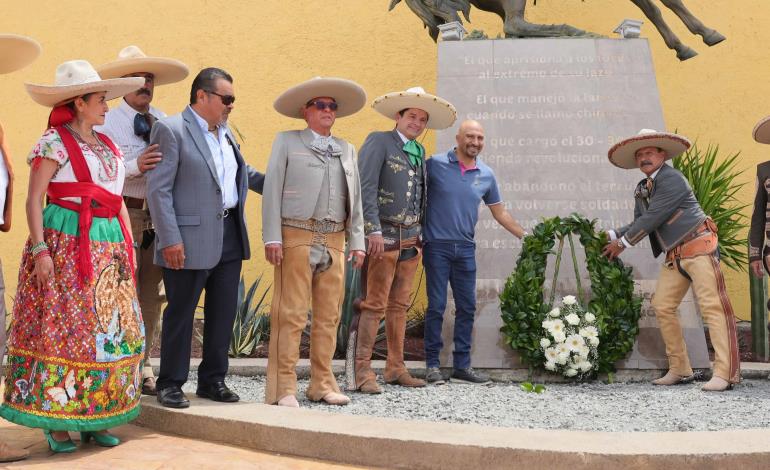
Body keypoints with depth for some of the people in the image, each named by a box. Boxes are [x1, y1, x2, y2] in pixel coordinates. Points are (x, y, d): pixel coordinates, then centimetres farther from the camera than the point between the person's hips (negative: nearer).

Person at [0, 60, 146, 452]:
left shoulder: (107, 145, 17)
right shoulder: (54, 142, -4)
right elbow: (33, 200, -8)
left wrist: (128, 244, 14)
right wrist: (39, 249, -16)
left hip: (109, 246, 7)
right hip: (65, 244, -7)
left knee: (111, 327, 5)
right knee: (60, 327, -5)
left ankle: (95, 418, 14)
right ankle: (55, 421, 5)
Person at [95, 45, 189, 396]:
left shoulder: (164, 121, 13)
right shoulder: (107, 122, -1)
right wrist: (135, 166, -25)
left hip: (160, 215, 5)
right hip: (124, 213, -5)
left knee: (151, 295, 10)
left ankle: (143, 366, 20)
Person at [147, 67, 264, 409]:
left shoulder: (225, 132, 16)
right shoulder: (171, 129, -7)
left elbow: (243, 172, 32)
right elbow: (158, 188, -13)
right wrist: (169, 239, -18)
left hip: (230, 236, 7)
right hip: (191, 240, -7)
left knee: (223, 312, 12)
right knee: (180, 313, 3)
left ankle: (212, 380, 24)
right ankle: (170, 384, 16)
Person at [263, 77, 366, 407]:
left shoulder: (346, 150, 19)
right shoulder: (286, 142, 7)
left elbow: (355, 199, 17)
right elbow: (272, 190, 0)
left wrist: (357, 241, 9)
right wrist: (272, 238, -9)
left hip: (335, 241, 5)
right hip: (296, 239, -5)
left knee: (329, 316, 8)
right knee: (290, 315, -6)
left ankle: (322, 384, 17)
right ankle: (282, 388, -1)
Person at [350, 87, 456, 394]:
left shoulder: (420, 152, 17)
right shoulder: (379, 142, -4)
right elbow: (366, 188, -12)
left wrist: (420, 233, 13)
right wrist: (373, 231, -18)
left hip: (411, 237, 7)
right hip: (385, 235, -7)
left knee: (400, 305, 11)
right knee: (375, 304, -7)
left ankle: (396, 368, 18)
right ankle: (362, 371, -2)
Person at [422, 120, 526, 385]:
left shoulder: (486, 174, 8)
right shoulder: (435, 164, -4)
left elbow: (499, 212, 17)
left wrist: (525, 236, 17)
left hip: (465, 249, 5)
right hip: (438, 245, -4)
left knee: (467, 308, 7)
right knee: (436, 306, -3)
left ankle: (462, 366, 16)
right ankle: (432, 365, 8)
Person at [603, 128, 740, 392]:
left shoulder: (672, 180, -12)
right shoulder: (642, 190, 15)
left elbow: (652, 219, -17)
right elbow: (638, 224, 18)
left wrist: (622, 244, -9)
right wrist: (611, 236, 4)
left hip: (698, 247, -9)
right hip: (675, 256, 9)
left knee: (712, 307, -12)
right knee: (662, 306, 3)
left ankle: (726, 373, -13)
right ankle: (680, 370, 8)